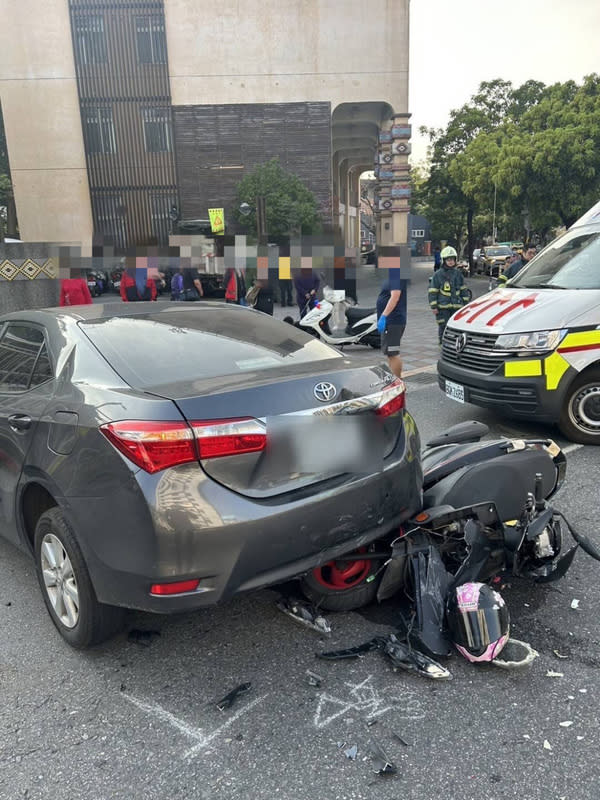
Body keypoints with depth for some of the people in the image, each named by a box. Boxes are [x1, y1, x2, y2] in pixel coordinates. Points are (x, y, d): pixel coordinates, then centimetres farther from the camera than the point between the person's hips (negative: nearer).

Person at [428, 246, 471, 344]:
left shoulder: (458, 273, 9)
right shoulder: (438, 274, -3)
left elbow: (463, 289, 16)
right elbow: (433, 291, -3)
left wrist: (465, 303, 12)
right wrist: (433, 306, -8)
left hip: (457, 305, 4)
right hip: (443, 306, -4)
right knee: (443, 327, 0)